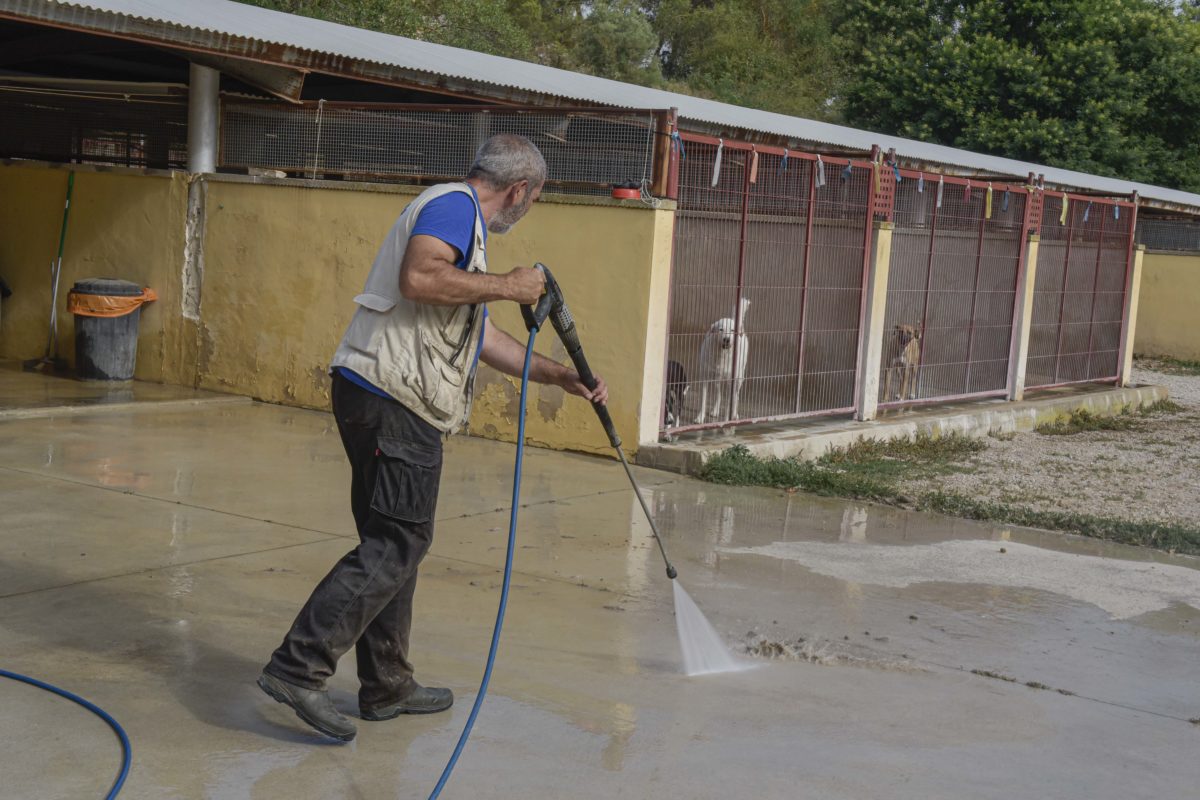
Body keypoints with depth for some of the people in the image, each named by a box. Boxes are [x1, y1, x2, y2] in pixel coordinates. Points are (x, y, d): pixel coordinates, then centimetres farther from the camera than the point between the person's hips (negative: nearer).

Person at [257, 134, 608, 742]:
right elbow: (418, 278, -26)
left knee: (396, 543, 14)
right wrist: (506, 287, -15)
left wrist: (558, 376, 31)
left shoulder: (462, 218, 26)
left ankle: (387, 686, 22)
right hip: (394, 401, -11)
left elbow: (479, 335, 31)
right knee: (396, 544, -11)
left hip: (378, 398, 11)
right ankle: (298, 668, -13)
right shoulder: (454, 204, -6)